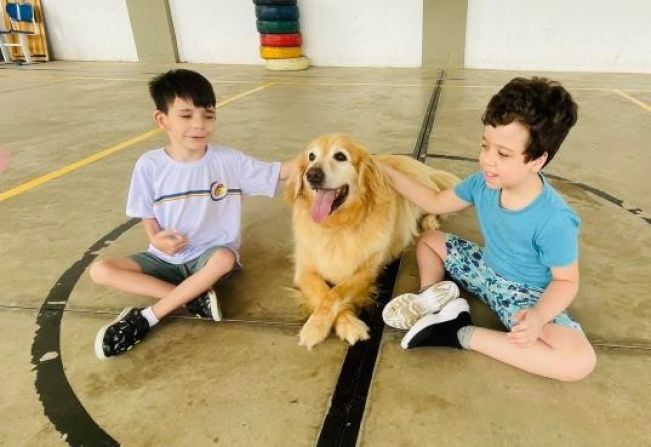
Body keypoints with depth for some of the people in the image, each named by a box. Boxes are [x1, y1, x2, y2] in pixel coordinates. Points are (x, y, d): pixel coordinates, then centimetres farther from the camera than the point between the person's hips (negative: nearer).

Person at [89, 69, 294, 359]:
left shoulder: (229, 161, -11)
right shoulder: (150, 165, -9)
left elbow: (279, 172, -11)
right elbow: (147, 215, 2)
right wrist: (155, 238, -19)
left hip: (210, 254, -1)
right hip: (166, 257, 2)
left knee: (224, 259, -37)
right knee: (100, 270, -17)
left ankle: (146, 319, -21)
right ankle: (195, 297, -21)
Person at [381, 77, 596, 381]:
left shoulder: (554, 220, -32)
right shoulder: (483, 183, -15)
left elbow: (566, 281, -19)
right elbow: (436, 203, -1)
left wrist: (539, 315, -39)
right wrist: (389, 174, -7)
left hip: (526, 294, -5)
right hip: (486, 269, 6)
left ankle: (462, 334, -23)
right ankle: (431, 298, -14)